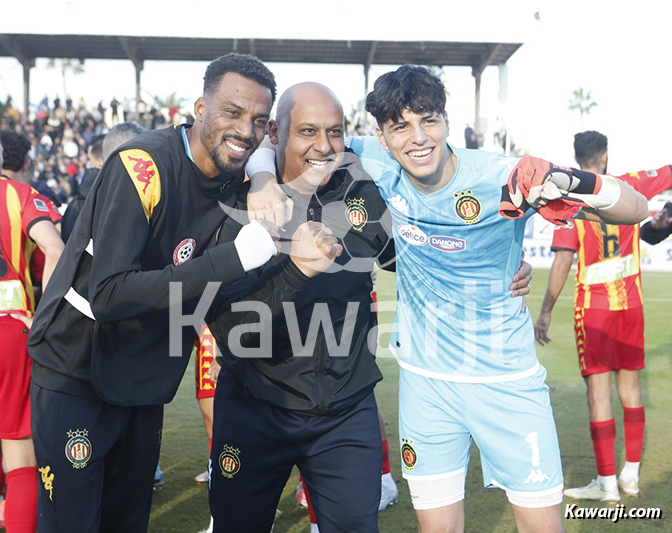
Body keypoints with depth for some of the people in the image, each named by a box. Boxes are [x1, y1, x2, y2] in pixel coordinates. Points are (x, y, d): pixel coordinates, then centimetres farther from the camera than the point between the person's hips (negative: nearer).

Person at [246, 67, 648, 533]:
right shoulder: (376, 166, -9)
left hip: (506, 379, -2)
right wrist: (264, 180, -20)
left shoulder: (499, 179, -18)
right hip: (425, 378, 2)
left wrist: (574, 181, -39)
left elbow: (635, 209, -18)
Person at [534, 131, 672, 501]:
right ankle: (631, 474, 21)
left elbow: (562, 261, -14)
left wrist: (545, 312, -10)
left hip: (594, 306, -4)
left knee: (598, 389, -1)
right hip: (630, 303, 4)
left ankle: (607, 483, 2)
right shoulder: (629, 186, -1)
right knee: (630, 384, 13)